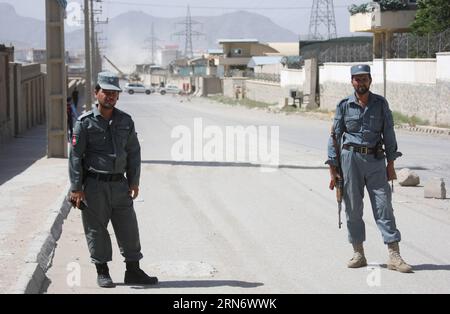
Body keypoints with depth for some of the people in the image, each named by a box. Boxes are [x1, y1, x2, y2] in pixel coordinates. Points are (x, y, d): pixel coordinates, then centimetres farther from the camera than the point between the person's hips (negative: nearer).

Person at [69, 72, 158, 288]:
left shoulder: (125, 121, 7)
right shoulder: (85, 122, -6)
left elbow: (133, 152, 12)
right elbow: (75, 156, -6)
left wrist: (134, 181, 7)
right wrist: (76, 188, -11)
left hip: (119, 184, 4)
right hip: (94, 185, -4)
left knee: (129, 228, 5)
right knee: (96, 230, 3)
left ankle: (133, 271, 15)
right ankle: (102, 273, 15)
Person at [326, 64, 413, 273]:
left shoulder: (380, 104, 6)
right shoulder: (344, 106, 3)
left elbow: (388, 134, 8)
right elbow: (335, 136, 5)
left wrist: (391, 164, 3)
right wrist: (332, 169, 1)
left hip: (376, 159, 0)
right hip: (351, 157, 0)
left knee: (384, 205, -4)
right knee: (353, 207, 3)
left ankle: (394, 256, -5)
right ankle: (358, 254, 12)